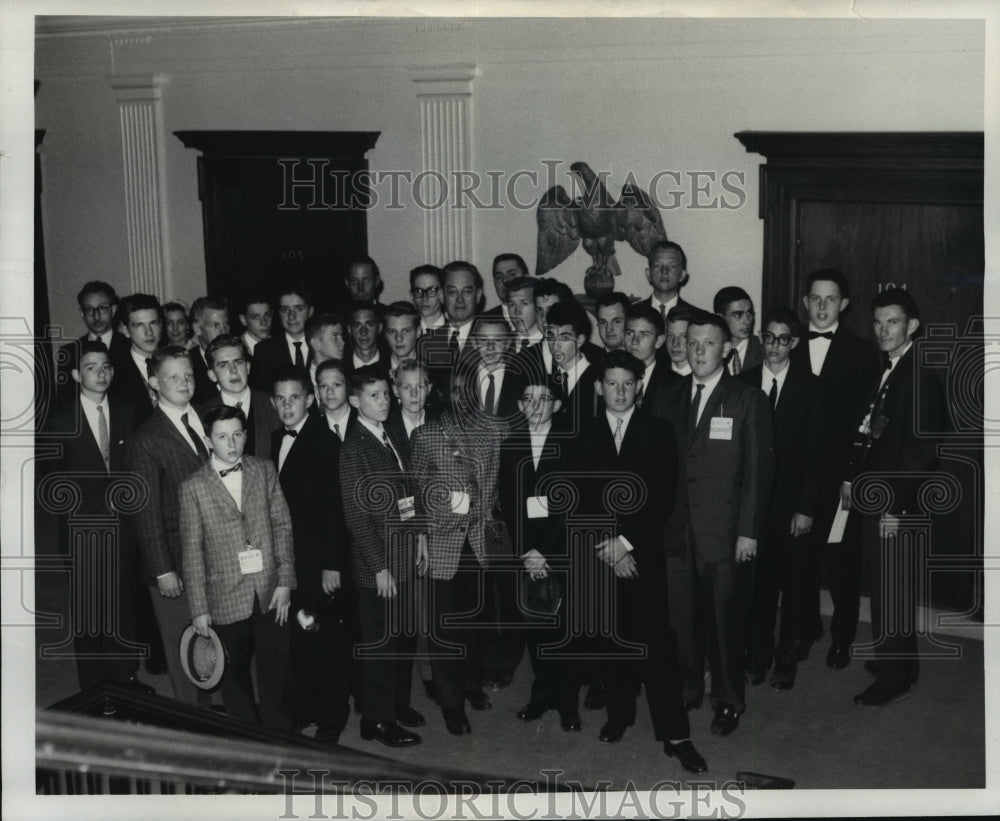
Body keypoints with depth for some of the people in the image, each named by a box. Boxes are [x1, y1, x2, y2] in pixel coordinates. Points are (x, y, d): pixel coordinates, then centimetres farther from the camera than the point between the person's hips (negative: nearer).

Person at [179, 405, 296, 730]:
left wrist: (285, 581, -2)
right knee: (235, 679, 10)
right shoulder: (194, 486, -2)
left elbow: (282, 526, 5)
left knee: (276, 673, 6)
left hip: (270, 593, 1)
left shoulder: (264, 470, 5)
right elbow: (192, 550, -1)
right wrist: (199, 608, -3)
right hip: (227, 598, -1)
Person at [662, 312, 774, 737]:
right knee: (681, 616, 9)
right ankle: (689, 687, 26)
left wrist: (749, 531, -9)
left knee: (724, 618, 5)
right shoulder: (673, 397, 9)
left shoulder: (748, 400, -3)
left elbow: (758, 469, -5)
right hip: (676, 527, 4)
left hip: (723, 530, -3)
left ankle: (728, 700, 21)